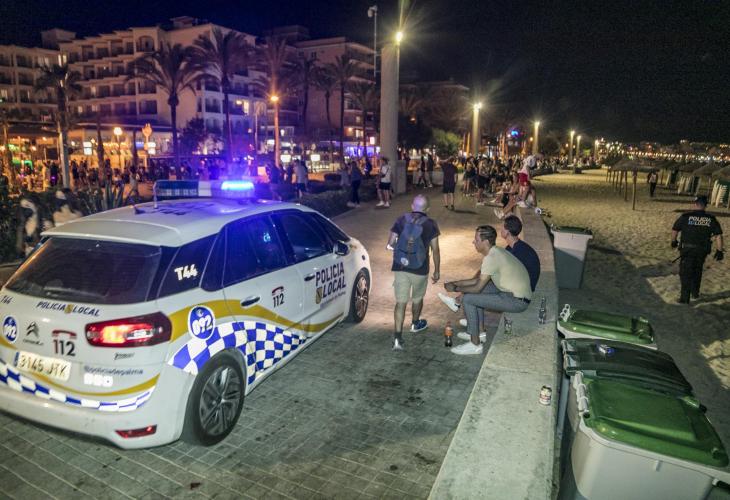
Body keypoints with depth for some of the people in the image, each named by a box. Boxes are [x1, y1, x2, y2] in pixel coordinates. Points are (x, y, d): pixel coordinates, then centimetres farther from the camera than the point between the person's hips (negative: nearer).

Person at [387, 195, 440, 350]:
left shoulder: (401, 220, 0)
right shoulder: (431, 224, -4)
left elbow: (390, 244, -1)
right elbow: (435, 250, -3)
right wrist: (437, 271, 7)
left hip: (400, 268, 1)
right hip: (420, 269, -1)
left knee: (401, 302, 4)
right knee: (417, 298, 23)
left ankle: (398, 337, -5)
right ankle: (415, 324, 46)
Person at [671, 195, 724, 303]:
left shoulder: (685, 216, -9)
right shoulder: (711, 219, -2)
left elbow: (675, 229, 2)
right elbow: (718, 235, -3)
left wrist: (673, 241, 20)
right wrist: (719, 251, 3)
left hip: (687, 249, -3)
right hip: (702, 250, 3)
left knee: (685, 273, 4)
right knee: (697, 271, 24)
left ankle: (685, 298, 3)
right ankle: (695, 292, 34)